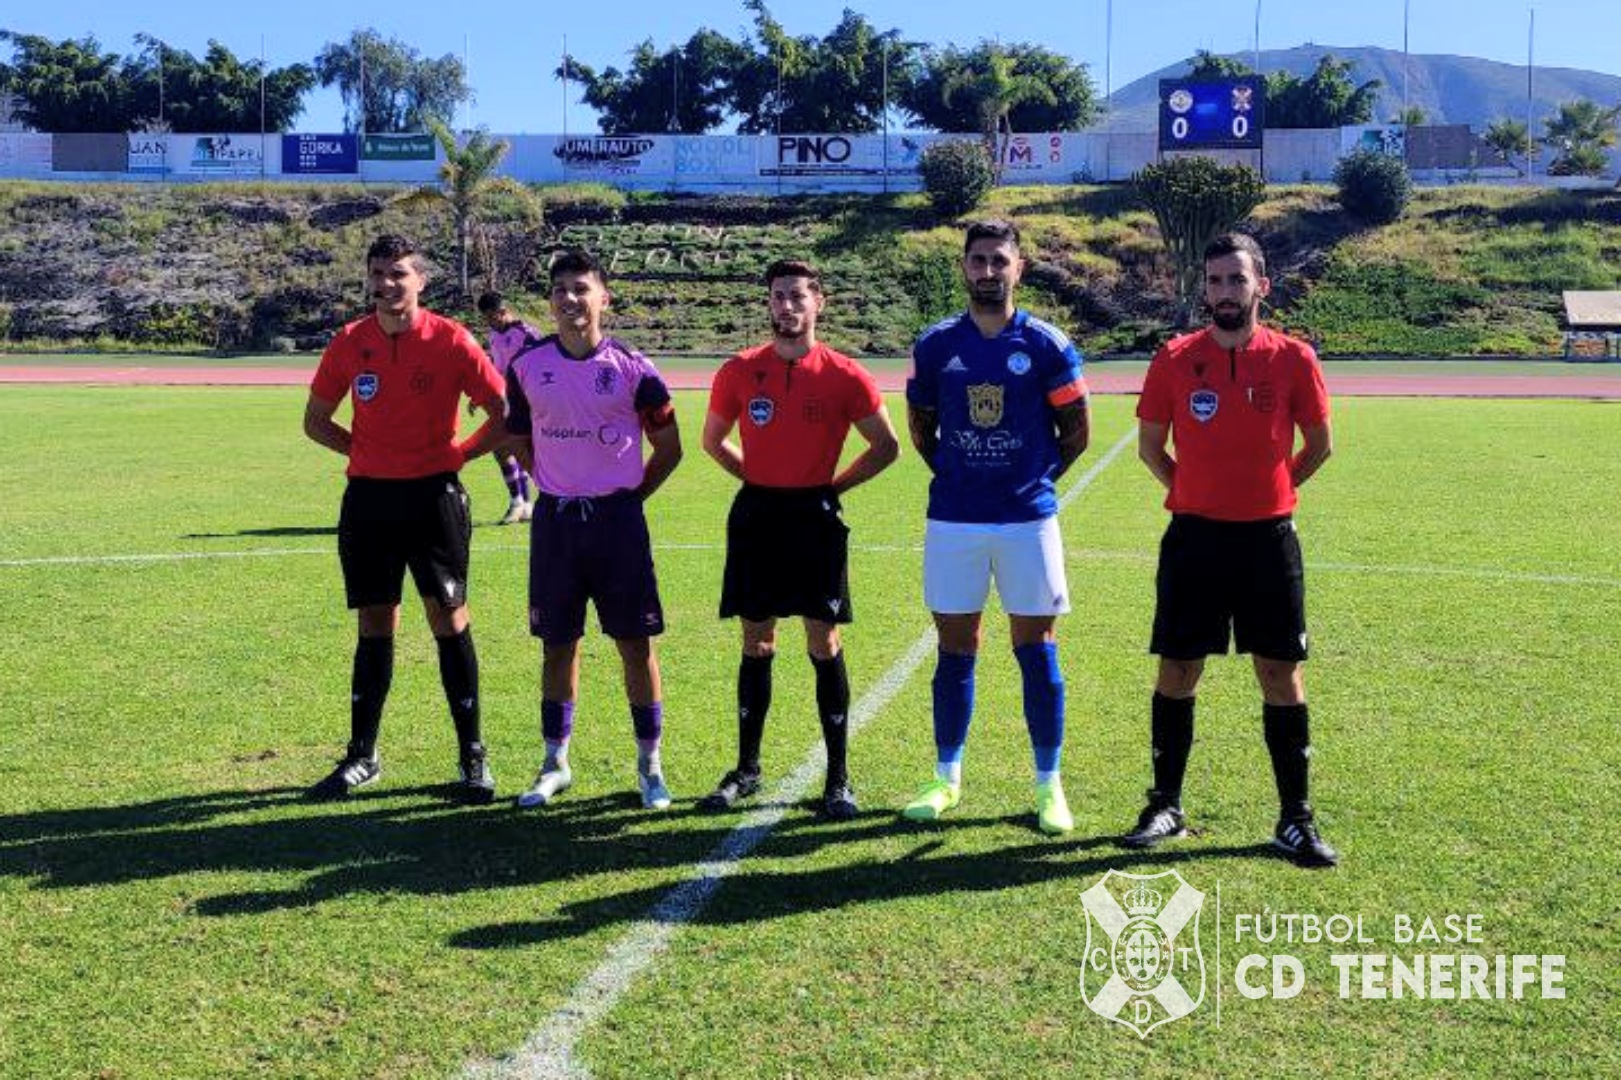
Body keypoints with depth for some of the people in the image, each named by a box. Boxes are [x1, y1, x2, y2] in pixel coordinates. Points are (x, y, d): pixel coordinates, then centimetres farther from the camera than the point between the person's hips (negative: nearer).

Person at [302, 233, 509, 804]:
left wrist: (456, 455, -5)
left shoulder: (450, 340, -7)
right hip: (368, 498, 3)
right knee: (374, 625, 10)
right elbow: (316, 420, 15)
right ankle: (362, 756, 20)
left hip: (434, 495, -3)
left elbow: (506, 411, -4)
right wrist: (365, 451, 4)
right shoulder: (349, 343, 3)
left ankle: (473, 757, 9)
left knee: (449, 618, -1)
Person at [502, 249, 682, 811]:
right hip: (554, 518, 2)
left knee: (636, 643, 2)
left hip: (617, 517, -2)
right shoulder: (528, 366, 1)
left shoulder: (631, 367, -6)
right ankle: (555, 764, 22)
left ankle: (650, 763, 15)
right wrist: (557, 484, 10)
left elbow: (668, 447, 3)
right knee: (557, 644, 10)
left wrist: (630, 495, 2)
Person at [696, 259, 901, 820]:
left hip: (815, 516, -2)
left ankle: (839, 778, 8)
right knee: (756, 643, 9)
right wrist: (756, 477, 7)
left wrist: (835, 486, -1)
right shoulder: (739, 371, 1)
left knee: (824, 643, 0)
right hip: (755, 515, 2)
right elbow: (713, 440, 16)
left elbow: (886, 447, 3)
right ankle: (747, 768, 20)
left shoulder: (845, 376, -5)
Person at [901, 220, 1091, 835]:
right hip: (953, 519, 2)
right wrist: (955, 472, 10)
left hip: (1028, 518, -1)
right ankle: (947, 777, 21)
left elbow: (1077, 428, 7)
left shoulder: (1046, 345, -2)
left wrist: (1038, 477, 7)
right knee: (954, 651, 8)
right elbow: (920, 426, 16)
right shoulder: (936, 345, 3)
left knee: (1037, 651, 3)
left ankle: (1049, 785, 13)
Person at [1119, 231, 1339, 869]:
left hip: (1268, 539, 0)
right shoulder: (1175, 359, 0)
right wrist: (1192, 493, 7)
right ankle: (1165, 806, 19)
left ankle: (1295, 819, 14)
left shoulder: (1292, 359, -1)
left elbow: (1319, 444, 11)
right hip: (1193, 536, 0)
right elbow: (1150, 445, 10)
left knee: (1281, 674, 3)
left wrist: (1270, 489, 9)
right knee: (1177, 672, 5)